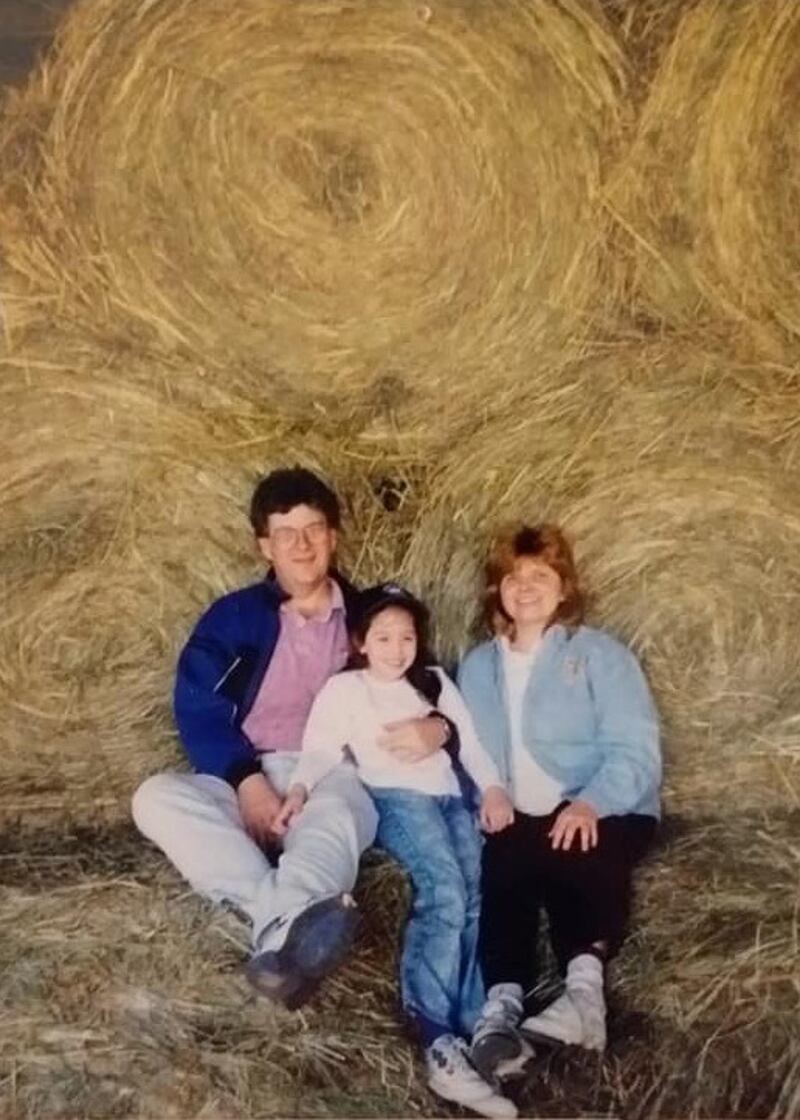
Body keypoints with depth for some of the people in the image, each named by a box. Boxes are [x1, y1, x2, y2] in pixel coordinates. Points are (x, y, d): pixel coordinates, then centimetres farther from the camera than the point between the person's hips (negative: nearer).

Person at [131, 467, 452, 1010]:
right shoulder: (234, 616, 14)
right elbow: (198, 709, 1)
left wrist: (438, 728, -15)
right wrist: (248, 781, -17)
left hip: (336, 781, -1)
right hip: (246, 780, 2)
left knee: (333, 815, -37)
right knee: (157, 797, -29)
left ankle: (280, 931, -63)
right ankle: (291, 917, -45)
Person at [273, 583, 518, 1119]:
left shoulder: (436, 681, 28)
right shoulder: (344, 688, 16)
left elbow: (471, 741, 19)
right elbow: (320, 749, 2)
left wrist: (493, 788, 2)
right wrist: (299, 789, -18)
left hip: (451, 798, 5)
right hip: (395, 798, -4)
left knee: (480, 894, -23)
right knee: (446, 892, -29)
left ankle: (477, 1029, -29)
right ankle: (442, 1042, -35)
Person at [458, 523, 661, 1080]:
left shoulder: (601, 654, 3)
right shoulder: (477, 666, 19)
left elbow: (635, 752, -9)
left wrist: (591, 803, -26)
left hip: (605, 814, -2)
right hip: (518, 822, 3)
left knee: (575, 853, -36)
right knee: (502, 860, -31)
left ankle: (586, 983, -43)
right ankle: (503, 1000, -41)